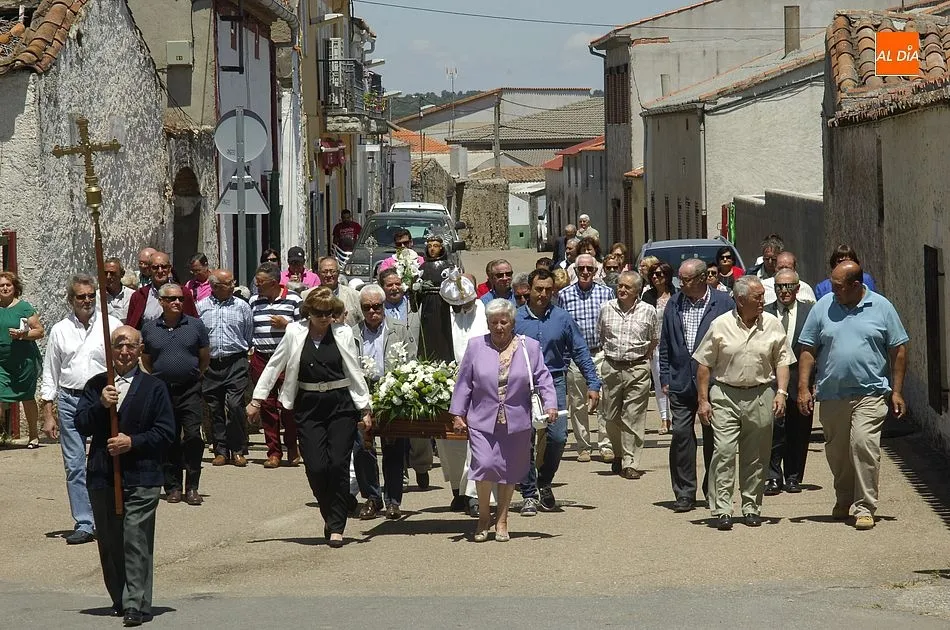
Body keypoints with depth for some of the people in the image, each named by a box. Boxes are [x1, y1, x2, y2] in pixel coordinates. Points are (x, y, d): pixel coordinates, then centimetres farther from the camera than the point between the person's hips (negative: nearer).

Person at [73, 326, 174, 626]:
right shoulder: (95, 385, 12)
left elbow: (165, 431, -1)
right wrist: (100, 405, -14)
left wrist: (133, 442, -13)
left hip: (141, 479, -4)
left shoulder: (154, 387, 3)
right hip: (102, 476, 4)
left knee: (136, 541, -10)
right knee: (109, 543, 10)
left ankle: (136, 605, -12)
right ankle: (120, 599, 22)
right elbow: (81, 425, 3)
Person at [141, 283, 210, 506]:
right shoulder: (149, 330, 5)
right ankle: (173, 487, 13)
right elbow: (146, 361, 17)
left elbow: (205, 358, 12)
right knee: (169, 441, 5)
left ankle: (192, 487, -4)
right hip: (162, 391, 1)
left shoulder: (195, 326, 3)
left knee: (193, 435, -10)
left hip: (190, 390, -1)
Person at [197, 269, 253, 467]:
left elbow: (249, 337, 11)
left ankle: (238, 451, -3)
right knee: (215, 408, 4)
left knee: (235, 405, -12)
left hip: (235, 363, -1)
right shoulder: (201, 307, 4)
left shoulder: (242, 306, 5)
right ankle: (221, 451, 12)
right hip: (210, 365, 1)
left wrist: (241, 352, 9)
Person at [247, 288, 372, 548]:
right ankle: (332, 519, 14)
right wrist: (257, 399, 9)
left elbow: (355, 372, 6)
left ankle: (336, 527, 1)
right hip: (308, 407, 1)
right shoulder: (295, 332, 2)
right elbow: (274, 366, 10)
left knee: (338, 465, -6)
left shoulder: (343, 333, 1)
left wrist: (365, 408, 4)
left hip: (341, 404, -1)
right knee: (316, 468, -7)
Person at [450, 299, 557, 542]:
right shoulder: (476, 346, 6)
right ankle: (483, 516, 7)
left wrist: (550, 404, -10)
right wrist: (458, 414, 4)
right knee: (484, 465, -14)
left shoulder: (529, 347, 6)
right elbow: (464, 382, 7)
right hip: (482, 421, -1)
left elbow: (542, 378, 4)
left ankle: (501, 520, 21)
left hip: (516, 423, 1)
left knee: (509, 471, 6)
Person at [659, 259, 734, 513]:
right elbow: (665, 346, 12)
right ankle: (684, 494, 2)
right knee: (681, 434, -3)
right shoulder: (674, 304, 8)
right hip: (681, 382, 2)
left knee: (713, 437, 6)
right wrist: (665, 378, 6)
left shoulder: (723, 303, -3)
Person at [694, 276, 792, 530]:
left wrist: (781, 392, -5)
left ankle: (752, 507, 17)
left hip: (760, 396, 2)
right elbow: (704, 365, 3)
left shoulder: (773, 325, 4)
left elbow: (782, 361, 8)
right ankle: (721, 510, -9)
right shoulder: (720, 325, -1)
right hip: (725, 395, -2)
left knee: (756, 457, 7)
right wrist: (703, 400, -1)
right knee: (723, 451, -10)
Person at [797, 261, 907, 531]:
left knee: (864, 444, -17)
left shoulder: (881, 307, 1)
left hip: (870, 394, -3)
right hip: (831, 395, 3)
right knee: (837, 452, 10)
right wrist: (803, 388, 0)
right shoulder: (823, 307, 5)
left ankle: (864, 507, -11)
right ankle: (844, 500, 30)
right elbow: (808, 350, 7)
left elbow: (898, 350, 6)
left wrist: (897, 391, 2)